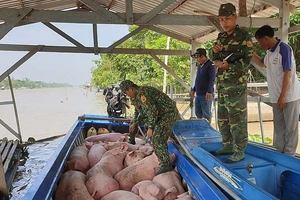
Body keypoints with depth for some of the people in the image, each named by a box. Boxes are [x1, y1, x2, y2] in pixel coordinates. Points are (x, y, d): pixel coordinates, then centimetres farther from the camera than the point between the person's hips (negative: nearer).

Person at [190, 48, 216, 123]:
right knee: (198, 114, 13)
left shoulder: (210, 65, -10)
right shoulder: (199, 65, 15)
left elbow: (212, 79, -18)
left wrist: (209, 91, -27)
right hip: (198, 94, 8)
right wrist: (193, 90, 23)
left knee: (207, 114, 2)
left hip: (206, 95, -8)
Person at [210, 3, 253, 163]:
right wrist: (215, 51, -5)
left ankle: (239, 152, 6)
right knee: (222, 118, 13)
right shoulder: (221, 37, 15)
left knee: (237, 118, -4)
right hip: (221, 84, 7)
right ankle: (227, 145, 26)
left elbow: (247, 60, -9)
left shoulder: (243, 36, -4)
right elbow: (213, 59, 17)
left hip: (236, 85, -7)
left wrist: (228, 66, -22)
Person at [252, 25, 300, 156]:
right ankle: (279, 152, 26)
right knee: (278, 126, 14)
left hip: (289, 96, -8)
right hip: (276, 97, 8)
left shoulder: (284, 49, -14)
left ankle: (288, 156, 13)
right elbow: (262, 63, 31)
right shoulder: (269, 52, 10)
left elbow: (287, 73, -19)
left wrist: (283, 96, -22)